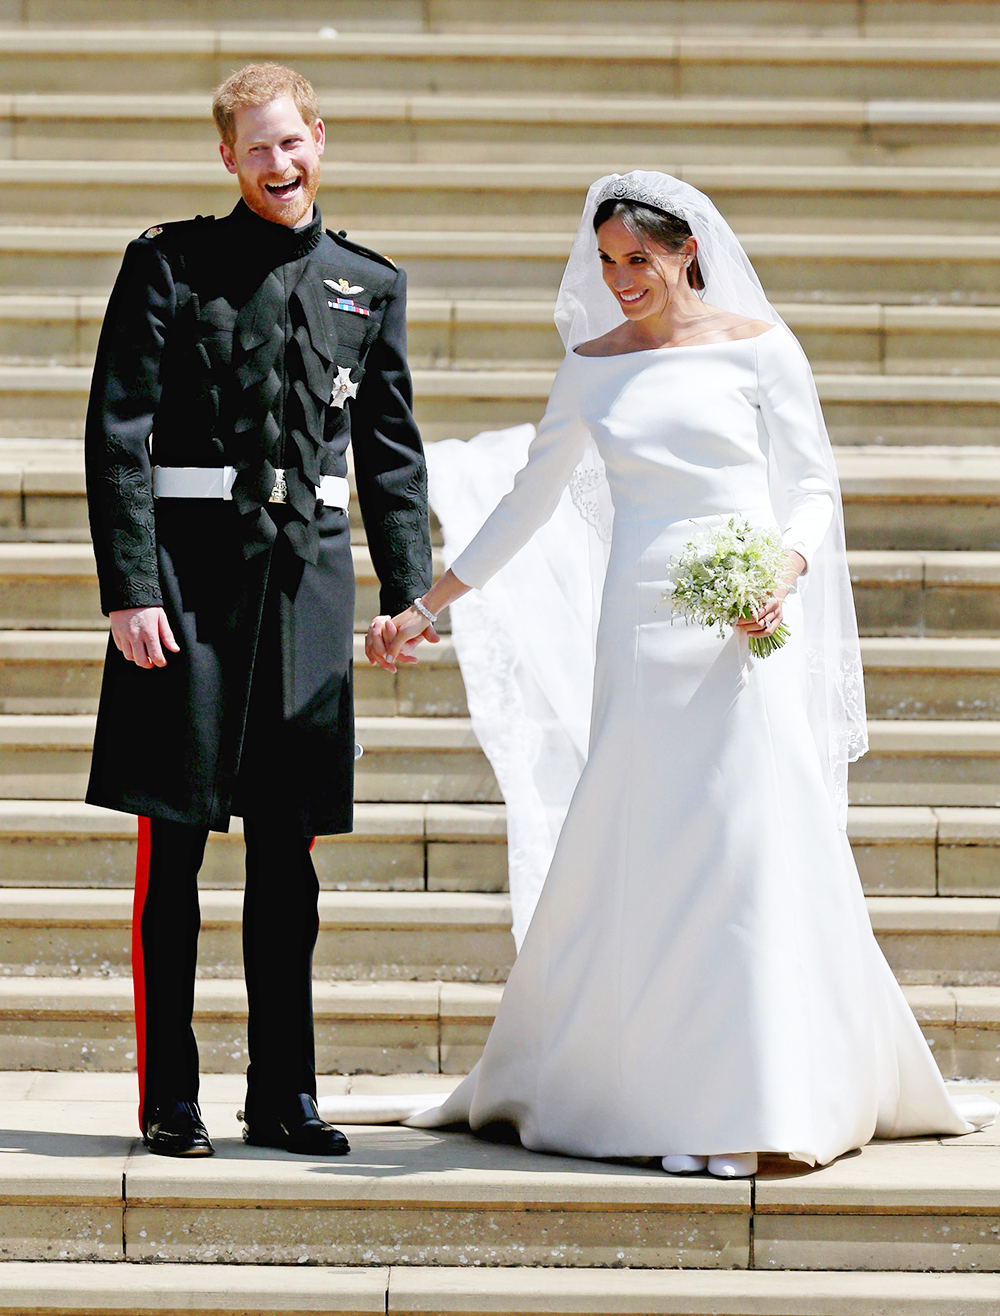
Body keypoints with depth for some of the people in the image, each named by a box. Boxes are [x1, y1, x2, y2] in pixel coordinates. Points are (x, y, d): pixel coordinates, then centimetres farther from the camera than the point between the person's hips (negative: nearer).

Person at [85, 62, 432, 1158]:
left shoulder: (370, 286, 12)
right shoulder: (169, 266, 1)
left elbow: (391, 453, 16)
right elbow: (118, 436, -4)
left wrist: (411, 596, 8)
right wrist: (130, 588, -12)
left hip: (310, 579, 4)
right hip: (191, 572, -3)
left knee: (288, 859, 8)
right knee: (173, 852, -1)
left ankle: (284, 1095, 16)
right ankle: (169, 1098, 5)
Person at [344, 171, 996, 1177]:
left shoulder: (757, 346, 2)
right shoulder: (591, 368, 12)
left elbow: (812, 486, 3)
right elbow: (526, 505, 18)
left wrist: (784, 574, -16)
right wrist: (422, 609, 17)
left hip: (742, 634, -3)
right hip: (640, 631, 3)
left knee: (753, 847, -7)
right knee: (632, 857, 0)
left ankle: (746, 1107, -3)